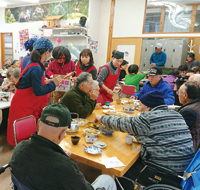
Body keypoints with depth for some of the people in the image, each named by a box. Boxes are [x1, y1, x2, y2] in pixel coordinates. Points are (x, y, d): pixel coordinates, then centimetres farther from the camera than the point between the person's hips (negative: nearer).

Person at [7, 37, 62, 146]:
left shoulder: (33, 64, 5)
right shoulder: (36, 69, -25)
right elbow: (38, 91, -22)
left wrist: (44, 82, 8)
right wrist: (53, 84, -14)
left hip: (28, 104, 9)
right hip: (23, 106, -9)